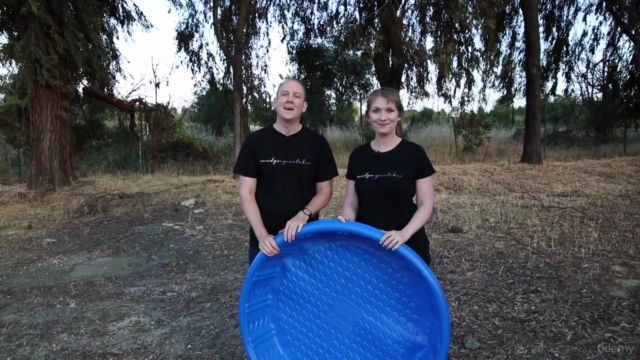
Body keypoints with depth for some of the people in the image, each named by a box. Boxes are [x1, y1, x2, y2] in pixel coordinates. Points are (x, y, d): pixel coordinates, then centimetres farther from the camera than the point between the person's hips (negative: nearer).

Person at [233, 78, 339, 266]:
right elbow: (246, 193, -5)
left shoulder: (317, 143, -1)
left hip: (306, 240, 0)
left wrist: (304, 214, -18)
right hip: (265, 242, 0)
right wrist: (261, 234, -16)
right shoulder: (255, 141, -3)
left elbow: (325, 190, 1)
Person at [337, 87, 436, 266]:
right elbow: (351, 202, 7)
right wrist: (347, 220, -14)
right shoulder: (358, 156, 4)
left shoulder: (414, 153, -5)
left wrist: (405, 233, -20)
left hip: (408, 248, -2)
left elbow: (426, 204, -5)